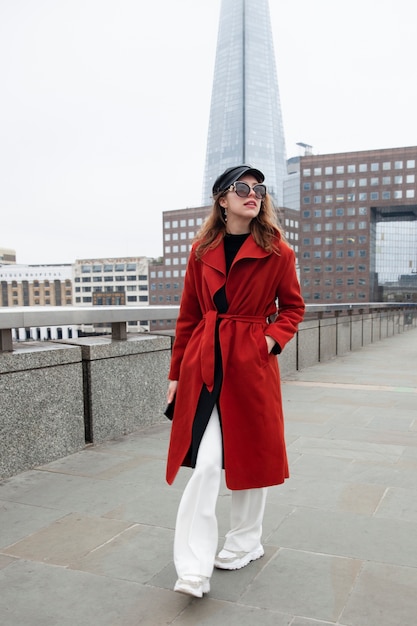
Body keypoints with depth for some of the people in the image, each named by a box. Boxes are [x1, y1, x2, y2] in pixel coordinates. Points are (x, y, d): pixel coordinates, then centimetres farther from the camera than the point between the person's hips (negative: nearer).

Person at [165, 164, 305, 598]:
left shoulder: (277, 251, 0)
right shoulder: (202, 251, 4)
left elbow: (293, 307, 10)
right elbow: (188, 315, 9)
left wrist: (272, 339, -9)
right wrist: (176, 373, 10)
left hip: (251, 363, 0)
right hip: (203, 364, 1)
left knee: (251, 455, 11)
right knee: (206, 463, -7)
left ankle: (245, 542, 34)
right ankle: (194, 570, 3)